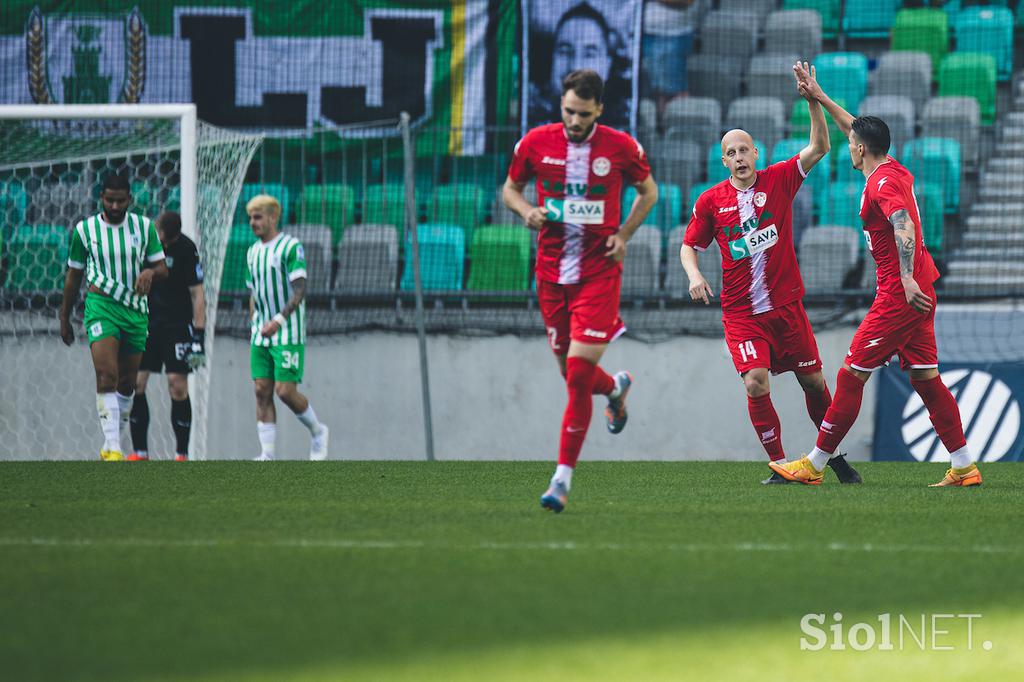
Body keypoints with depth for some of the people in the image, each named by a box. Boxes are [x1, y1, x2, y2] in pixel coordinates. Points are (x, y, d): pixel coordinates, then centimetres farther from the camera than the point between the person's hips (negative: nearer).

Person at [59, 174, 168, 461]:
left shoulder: (144, 226, 5)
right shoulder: (85, 229, 2)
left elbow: (163, 269, 6)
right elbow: (73, 276, 10)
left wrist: (150, 272, -18)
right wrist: (64, 318, 12)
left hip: (136, 309, 3)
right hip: (101, 305, -3)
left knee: (127, 383, 9)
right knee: (107, 376, -20)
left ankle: (111, 443, 25)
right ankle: (112, 448, -25)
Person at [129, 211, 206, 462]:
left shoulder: (186, 249, -9)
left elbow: (197, 294, -5)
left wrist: (199, 335, -10)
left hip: (177, 324, -3)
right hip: (143, 321, 3)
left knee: (178, 385, -8)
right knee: (134, 383, -6)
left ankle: (181, 453, 0)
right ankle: (139, 451, 1)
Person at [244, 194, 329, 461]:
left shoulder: (291, 247, -10)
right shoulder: (253, 252, 14)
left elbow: (300, 291, -17)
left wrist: (278, 321, -27)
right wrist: (252, 332, 18)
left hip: (288, 334, -7)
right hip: (261, 334, 7)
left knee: (285, 391, -11)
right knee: (262, 391, -1)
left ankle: (318, 432, 14)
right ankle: (267, 454, -1)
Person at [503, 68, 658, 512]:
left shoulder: (620, 147, -5)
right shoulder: (536, 143, -1)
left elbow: (648, 192, 12)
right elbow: (511, 188, 14)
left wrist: (624, 234, -2)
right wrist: (527, 210, -9)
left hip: (599, 271, -3)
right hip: (552, 271, 3)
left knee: (578, 373, -13)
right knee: (571, 372, 11)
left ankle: (563, 476, -8)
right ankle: (616, 388, 49)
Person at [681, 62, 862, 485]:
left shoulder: (778, 180, 0)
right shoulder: (710, 201, 2)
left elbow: (819, 148, -8)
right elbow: (689, 246, 11)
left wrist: (814, 103, -20)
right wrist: (694, 275, -8)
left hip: (786, 304, 1)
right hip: (741, 312, -1)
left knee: (813, 380, 5)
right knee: (755, 383, -16)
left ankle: (833, 454, 23)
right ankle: (780, 465, -5)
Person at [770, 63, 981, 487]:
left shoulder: (882, 182, -14)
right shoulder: (894, 171, 14)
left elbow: (903, 225, -30)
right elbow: (857, 129, 30)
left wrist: (907, 278, -39)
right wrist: (818, 97, 36)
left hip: (900, 293, -9)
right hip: (916, 291, 9)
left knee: (852, 375, -3)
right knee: (925, 378, 8)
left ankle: (815, 464, 1)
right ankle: (964, 467, 4)